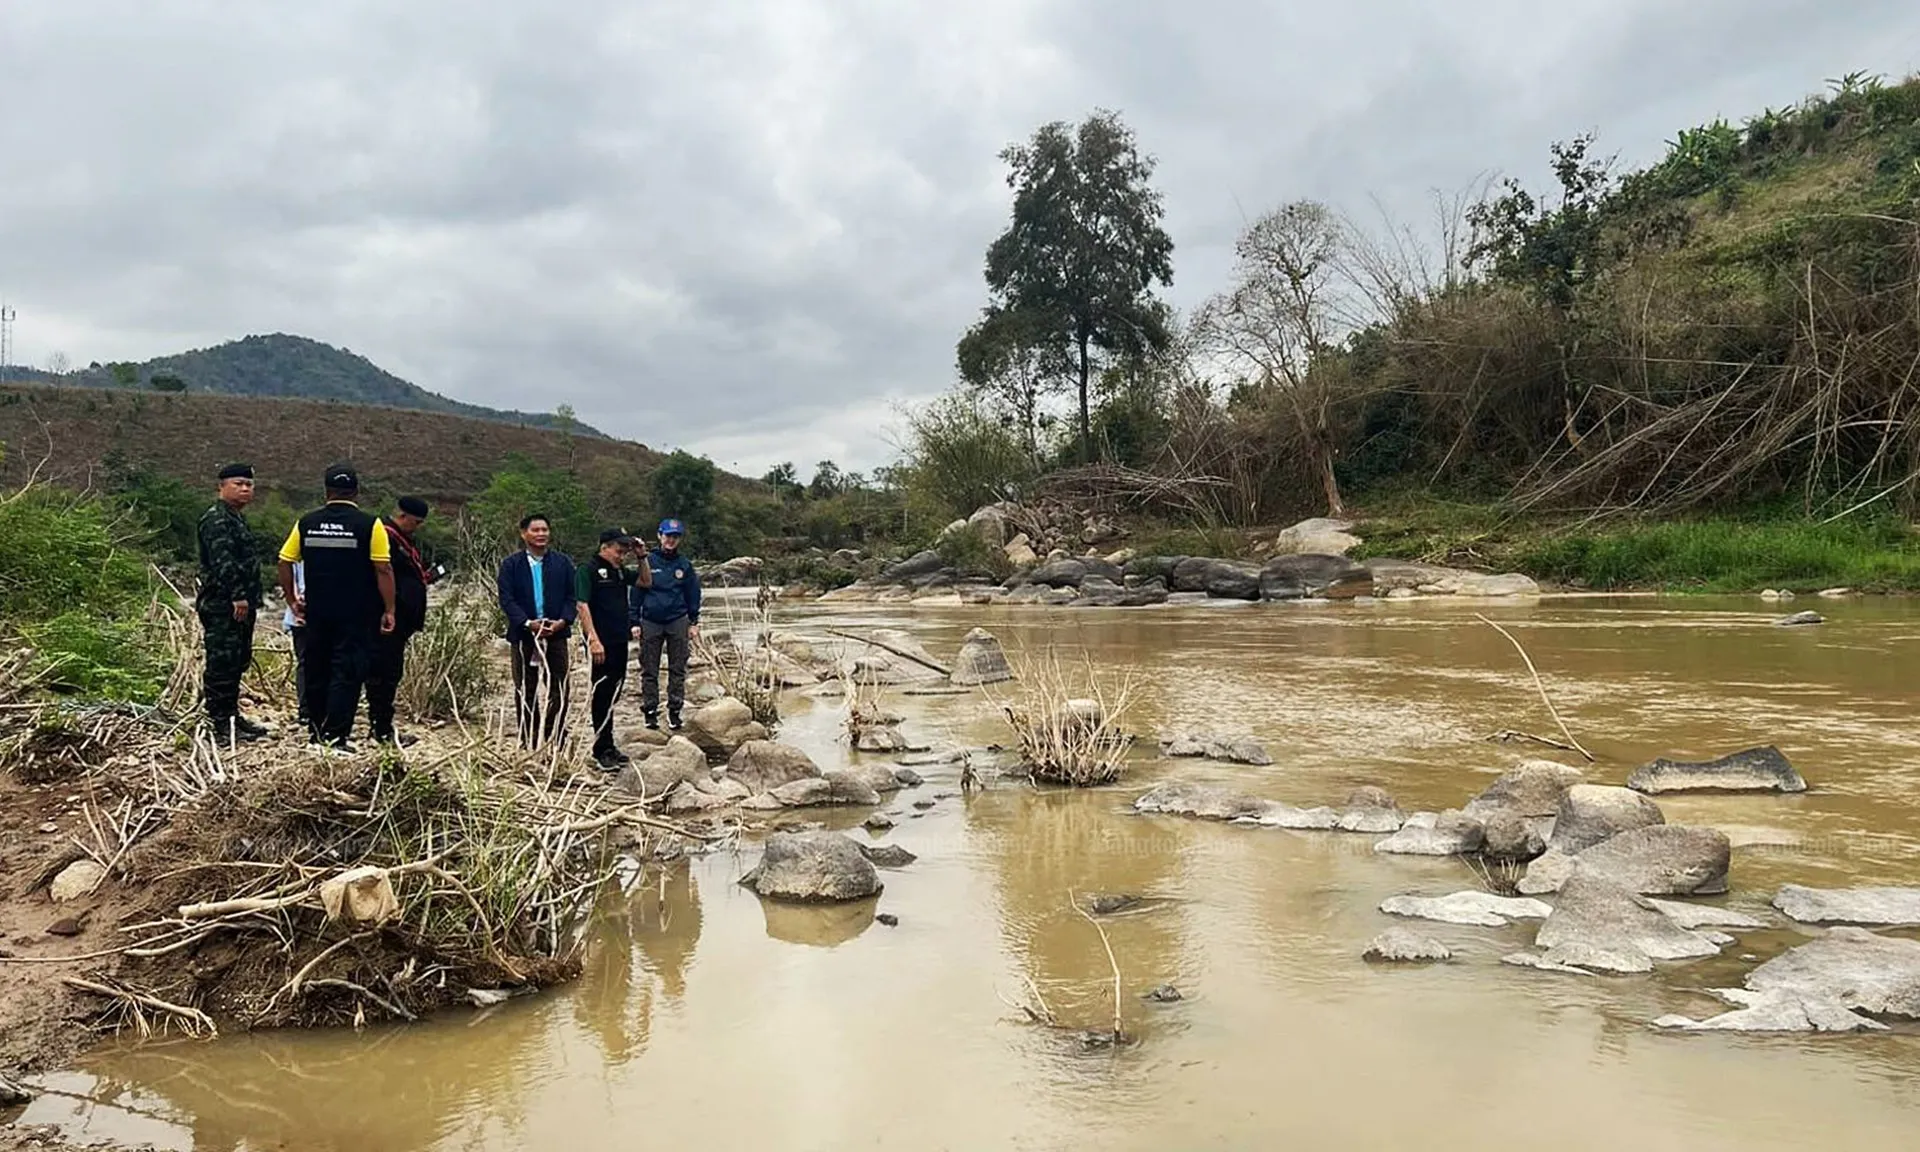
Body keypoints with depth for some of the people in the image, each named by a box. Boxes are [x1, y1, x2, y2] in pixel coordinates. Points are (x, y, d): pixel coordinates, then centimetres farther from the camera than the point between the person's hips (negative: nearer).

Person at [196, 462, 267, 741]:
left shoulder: (236, 519, 21)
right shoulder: (216, 519, -13)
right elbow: (223, 562, -23)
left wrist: (250, 599, 23)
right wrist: (238, 596, -26)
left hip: (239, 605, 11)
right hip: (222, 606, -11)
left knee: (238, 661, 16)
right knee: (222, 663, -7)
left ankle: (232, 716, 25)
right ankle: (220, 722, -3)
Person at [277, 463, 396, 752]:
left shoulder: (306, 523, 4)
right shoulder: (369, 524, -8)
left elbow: (285, 563, 7)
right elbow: (383, 570, -11)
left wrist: (292, 601, 17)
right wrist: (389, 610, -6)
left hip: (316, 612, 4)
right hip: (357, 615, -4)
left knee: (316, 672, 15)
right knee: (347, 674, -1)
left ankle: (316, 732, 25)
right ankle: (336, 737, -5)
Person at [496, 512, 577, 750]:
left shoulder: (563, 562, 6)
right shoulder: (511, 565, 2)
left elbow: (572, 596, 3)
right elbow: (506, 599, -5)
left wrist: (564, 620, -14)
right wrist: (528, 623, -18)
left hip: (556, 634, 1)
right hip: (524, 635, -1)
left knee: (559, 691, 1)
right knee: (525, 692, 7)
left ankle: (555, 742, 9)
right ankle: (528, 744, 15)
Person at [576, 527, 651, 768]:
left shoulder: (620, 571, 13)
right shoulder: (588, 570, -10)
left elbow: (646, 581, 23)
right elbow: (582, 605, -17)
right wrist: (594, 640, -23)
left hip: (619, 642, 8)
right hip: (600, 644, -8)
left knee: (612, 695, 14)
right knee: (602, 696, -2)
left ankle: (607, 745, 23)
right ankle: (602, 749, 5)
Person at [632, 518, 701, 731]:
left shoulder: (685, 565, 6)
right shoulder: (648, 562, 1)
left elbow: (693, 595, 10)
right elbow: (637, 592, 2)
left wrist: (694, 623, 6)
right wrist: (634, 622, -1)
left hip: (678, 622, 1)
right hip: (651, 623, -1)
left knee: (678, 669, 3)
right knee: (649, 671, 3)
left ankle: (675, 711, 9)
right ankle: (650, 711, 10)